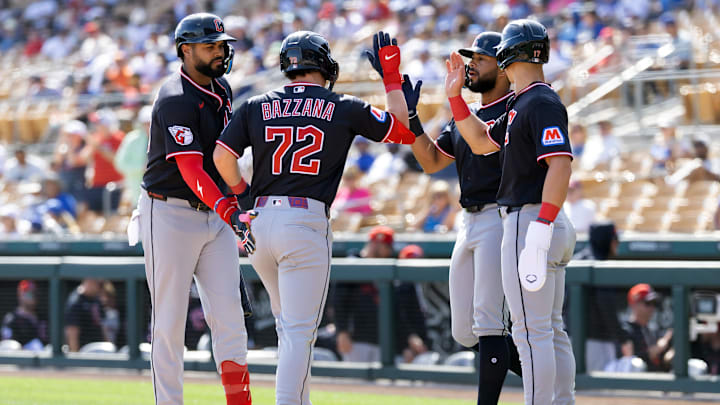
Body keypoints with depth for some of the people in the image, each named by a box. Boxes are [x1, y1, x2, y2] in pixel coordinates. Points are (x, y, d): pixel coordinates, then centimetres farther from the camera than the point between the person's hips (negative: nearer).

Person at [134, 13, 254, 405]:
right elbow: (191, 169, -27)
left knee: (229, 315, 0)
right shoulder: (175, 100, -17)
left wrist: (244, 193, 15)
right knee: (169, 324, -2)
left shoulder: (221, 90, 11)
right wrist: (229, 213, -38)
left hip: (216, 215, 7)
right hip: (170, 215, -7)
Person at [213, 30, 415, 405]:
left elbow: (223, 156, 1)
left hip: (260, 220, 4)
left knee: (288, 323, 20)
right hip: (307, 223, -4)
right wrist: (391, 76, 20)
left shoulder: (256, 107, 9)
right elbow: (404, 130, 11)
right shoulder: (344, 109, 3)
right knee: (299, 331, -4)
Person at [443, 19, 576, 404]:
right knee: (552, 331, 12)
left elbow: (560, 164, -24)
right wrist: (455, 96, 20)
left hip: (529, 221, -11)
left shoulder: (541, 103, -14)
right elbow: (481, 141, 29)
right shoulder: (520, 106, 17)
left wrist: (539, 231, -29)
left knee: (531, 331, -10)